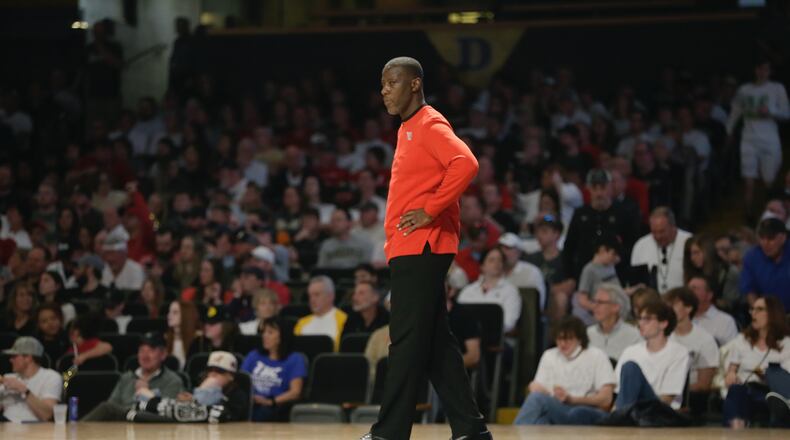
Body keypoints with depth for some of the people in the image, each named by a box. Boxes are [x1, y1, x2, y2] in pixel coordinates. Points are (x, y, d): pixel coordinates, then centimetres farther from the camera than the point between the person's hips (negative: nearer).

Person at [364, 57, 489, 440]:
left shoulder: (430, 126, -10)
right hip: (409, 250, 10)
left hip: (420, 249, -10)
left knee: (407, 342, -8)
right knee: (435, 342, 9)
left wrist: (430, 211, -22)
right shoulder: (408, 129, 19)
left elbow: (465, 164, -26)